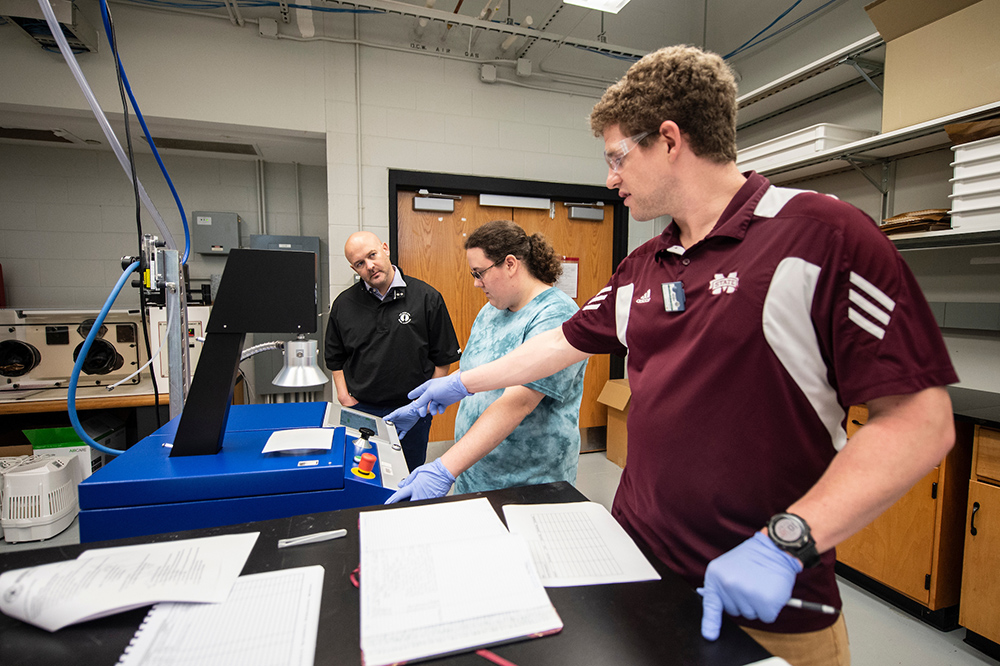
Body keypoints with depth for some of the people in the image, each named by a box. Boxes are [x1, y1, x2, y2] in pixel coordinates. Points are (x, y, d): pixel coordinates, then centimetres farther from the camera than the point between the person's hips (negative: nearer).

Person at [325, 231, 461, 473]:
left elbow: (444, 358, -1)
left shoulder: (427, 298, -5)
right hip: (361, 412, 2)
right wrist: (345, 397, 2)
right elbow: (336, 359, 13)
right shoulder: (344, 304, 3)